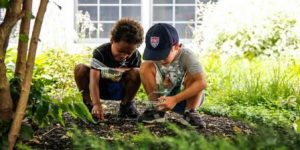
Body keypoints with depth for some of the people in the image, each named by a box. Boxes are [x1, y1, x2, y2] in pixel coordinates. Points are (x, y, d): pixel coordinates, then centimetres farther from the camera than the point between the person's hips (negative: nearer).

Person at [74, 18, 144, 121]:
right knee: (80, 69, -28)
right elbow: (94, 80, -36)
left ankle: (126, 104, -4)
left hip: (120, 90, 2)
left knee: (136, 73, -28)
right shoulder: (100, 52, -26)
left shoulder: (135, 56, -15)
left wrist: (124, 70, -26)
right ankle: (87, 103, -9)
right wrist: (97, 104, -50)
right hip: (101, 89, -1)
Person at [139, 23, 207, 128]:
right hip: (164, 97, 3)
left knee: (191, 74, -33)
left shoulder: (185, 56, -24)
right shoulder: (154, 57, -12)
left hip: (189, 98, -3)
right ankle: (157, 109, -10)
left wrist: (175, 99, -39)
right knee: (145, 67, -18)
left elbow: (202, 83, -35)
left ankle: (190, 112, -15)